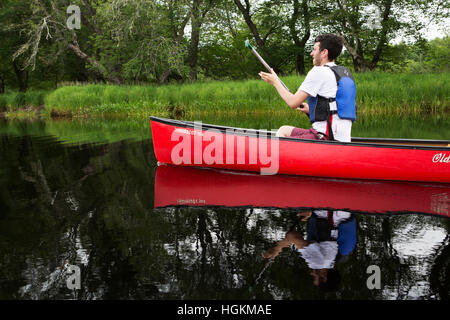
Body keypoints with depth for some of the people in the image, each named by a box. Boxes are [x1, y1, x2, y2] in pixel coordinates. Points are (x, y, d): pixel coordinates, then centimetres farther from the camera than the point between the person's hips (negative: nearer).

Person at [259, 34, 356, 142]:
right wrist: (311, 110, 27)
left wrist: (275, 82, 7)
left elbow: (293, 103, -8)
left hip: (327, 137, -9)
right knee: (284, 130, 21)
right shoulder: (346, 73, 17)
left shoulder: (319, 71, -9)